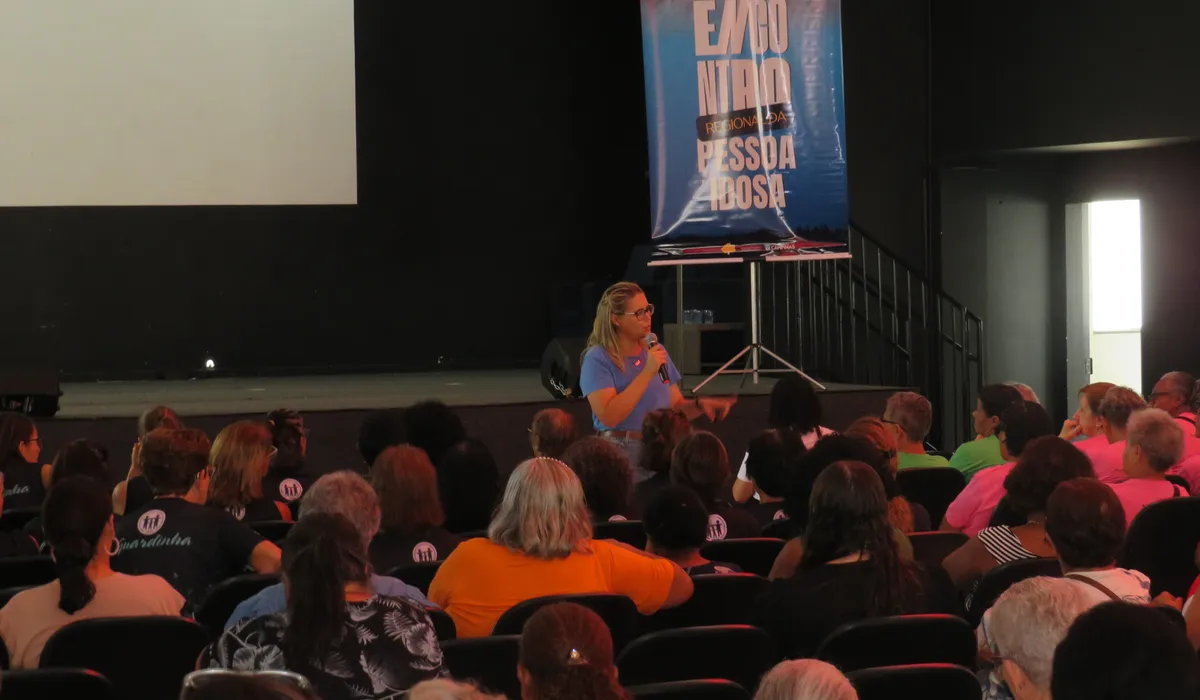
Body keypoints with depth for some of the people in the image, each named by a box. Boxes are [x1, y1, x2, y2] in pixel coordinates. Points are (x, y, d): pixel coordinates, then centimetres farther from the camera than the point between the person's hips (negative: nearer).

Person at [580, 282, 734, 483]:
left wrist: (699, 404, -6)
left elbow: (676, 408, 15)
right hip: (622, 455, -5)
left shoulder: (656, 351, 11)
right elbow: (608, 416, -21)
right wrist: (647, 372, -21)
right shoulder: (598, 359, -9)